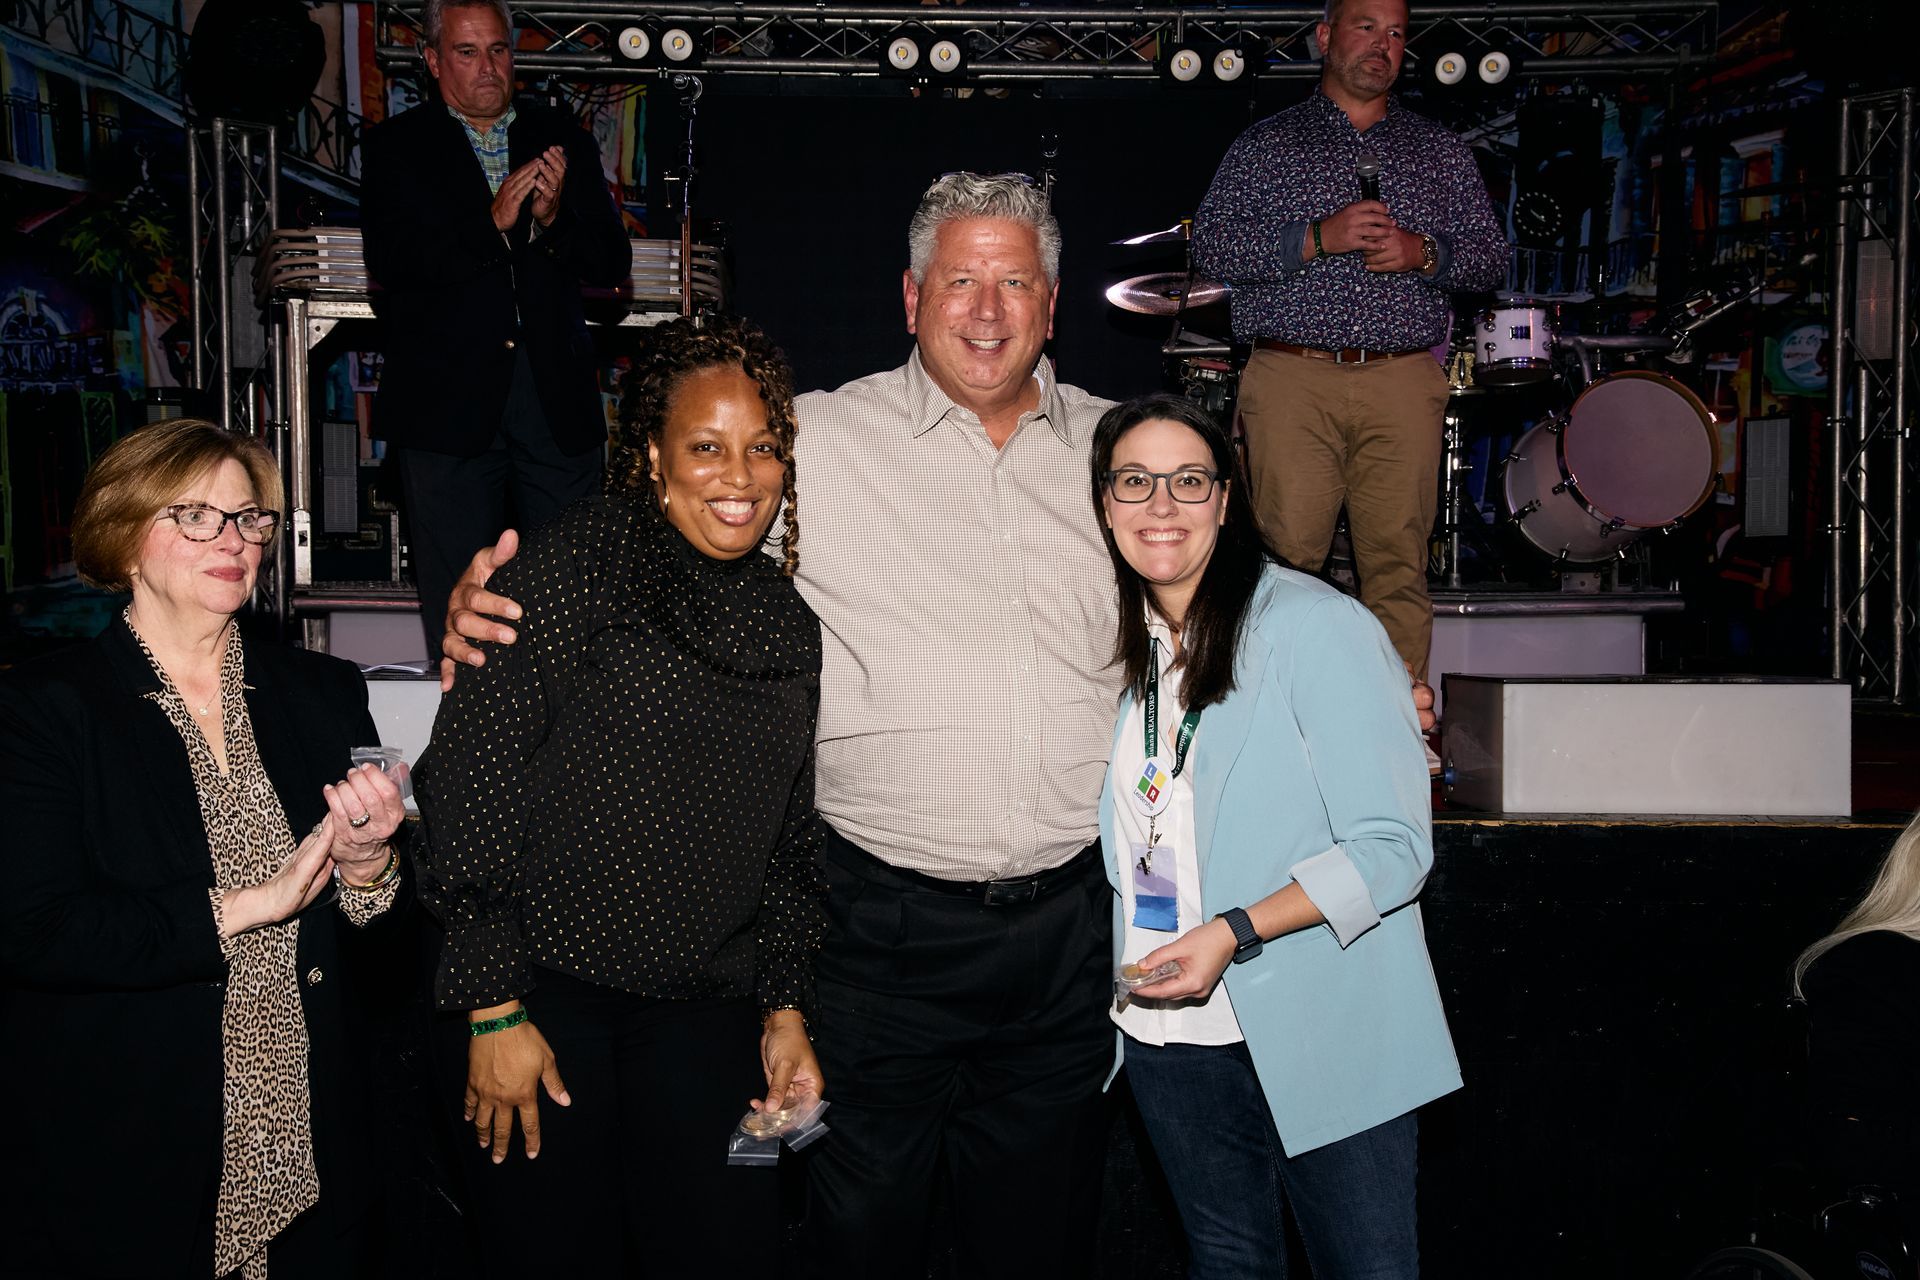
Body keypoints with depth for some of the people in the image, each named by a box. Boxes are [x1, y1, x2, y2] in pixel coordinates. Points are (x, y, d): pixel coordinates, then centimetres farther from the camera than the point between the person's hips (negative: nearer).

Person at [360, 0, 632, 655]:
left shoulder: (563, 140, 12)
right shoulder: (396, 147, 6)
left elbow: (612, 263, 6)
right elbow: (389, 261, -9)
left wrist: (553, 218, -13)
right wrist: (493, 224, -20)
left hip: (559, 403, 2)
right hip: (449, 402, -2)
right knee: (455, 595, 4)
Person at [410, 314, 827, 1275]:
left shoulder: (787, 619, 8)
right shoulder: (571, 569, -9)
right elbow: (468, 782, -11)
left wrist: (786, 1005, 10)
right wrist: (493, 1007, -12)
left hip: (704, 1011, 4)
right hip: (544, 989, -4)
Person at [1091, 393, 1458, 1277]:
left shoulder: (1313, 625, -15)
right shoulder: (1120, 644, 5)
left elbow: (1392, 849, -17)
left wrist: (1234, 932, -24)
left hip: (1322, 1042, -6)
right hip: (1170, 1032, 6)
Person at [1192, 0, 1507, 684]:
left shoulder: (1440, 151, 20)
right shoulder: (1266, 144, 13)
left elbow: (1491, 258, 18)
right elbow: (1211, 246, 2)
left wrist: (1423, 253, -3)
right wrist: (1316, 238, -10)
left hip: (1404, 384, 2)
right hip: (1291, 380, -2)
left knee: (1399, 562, -2)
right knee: (1287, 558, -8)